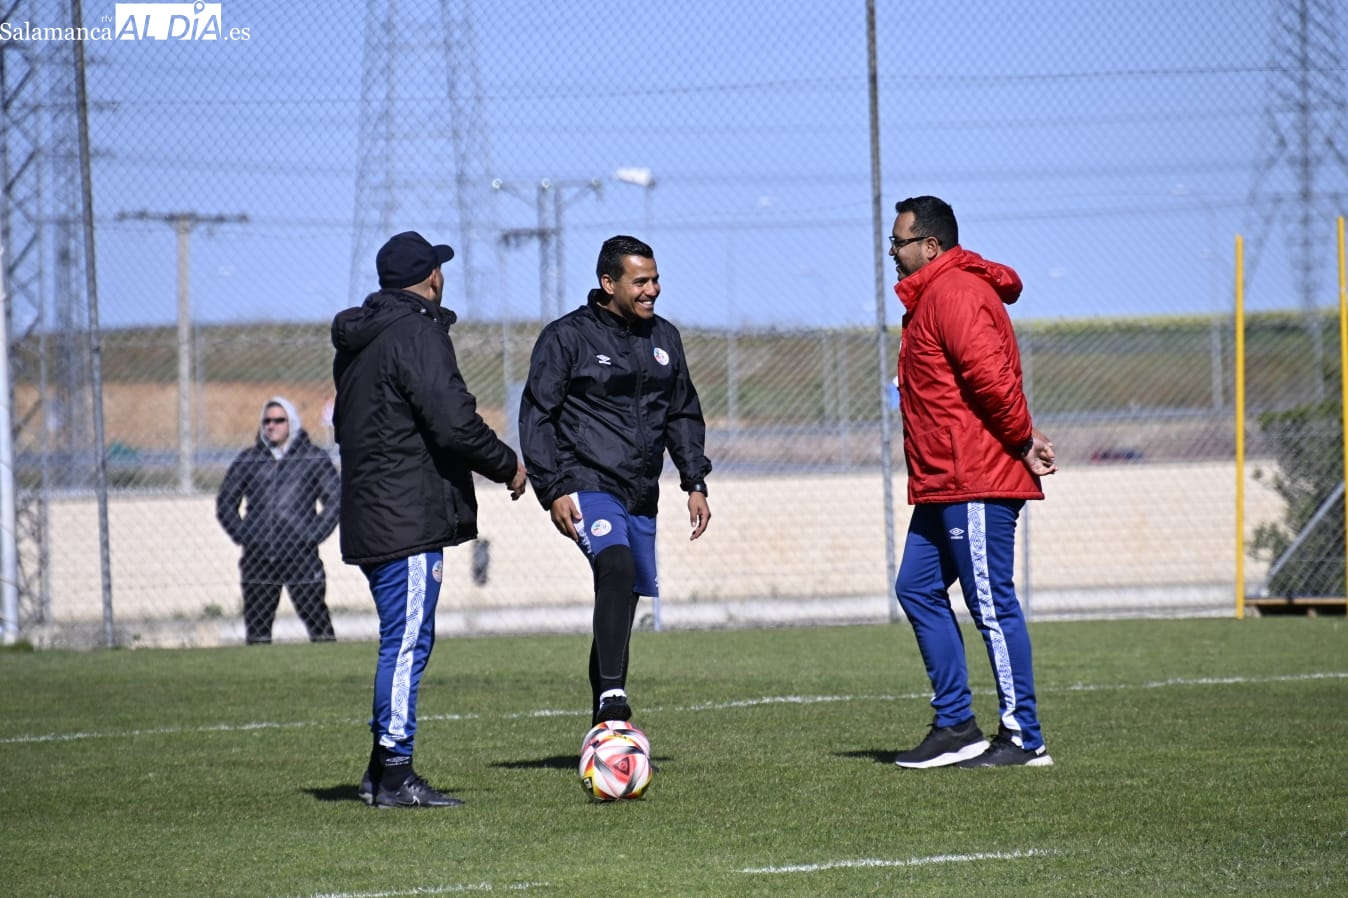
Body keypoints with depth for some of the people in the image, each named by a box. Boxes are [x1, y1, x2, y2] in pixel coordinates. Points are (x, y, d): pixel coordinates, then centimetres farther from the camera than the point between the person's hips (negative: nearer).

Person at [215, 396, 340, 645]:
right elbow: (225, 503, 15)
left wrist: (312, 535, -6)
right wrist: (243, 536, 1)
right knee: (256, 625, 4)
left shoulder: (315, 459, 6)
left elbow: (334, 501, 5)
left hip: (302, 557, -3)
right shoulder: (247, 460, 12)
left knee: (318, 623, -7)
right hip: (258, 559, 3)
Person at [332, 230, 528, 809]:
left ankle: (382, 770, 17)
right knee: (408, 641, -7)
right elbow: (455, 423, -20)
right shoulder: (418, 334, -13)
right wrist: (508, 465, -4)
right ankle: (395, 775, -8)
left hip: (370, 516, 10)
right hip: (410, 521, -10)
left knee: (406, 641, 15)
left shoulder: (356, 341, 17)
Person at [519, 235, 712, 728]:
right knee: (616, 567, -30)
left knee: (623, 604, 8)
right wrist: (553, 490, -12)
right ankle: (612, 694, -36)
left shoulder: (664, 337, 15)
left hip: (641, 496, 6)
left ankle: (605, 732, 15)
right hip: (588, 485, -6)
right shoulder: (567, 337, -3)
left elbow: (684, 414, 23)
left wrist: (695, 483, 13)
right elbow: (536, 415, -4)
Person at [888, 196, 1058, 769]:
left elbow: (989, 375, -22)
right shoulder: (930, 296, 21)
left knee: (992, 603, -7)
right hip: (942, 485, 11)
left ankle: (1023, 738, -2)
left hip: (976, 483, -11)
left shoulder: (954, 292, -13)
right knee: (918, 589, 11)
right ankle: (955, 726, 14)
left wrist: (1022, 440, -14)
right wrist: (1021, 437, 9)